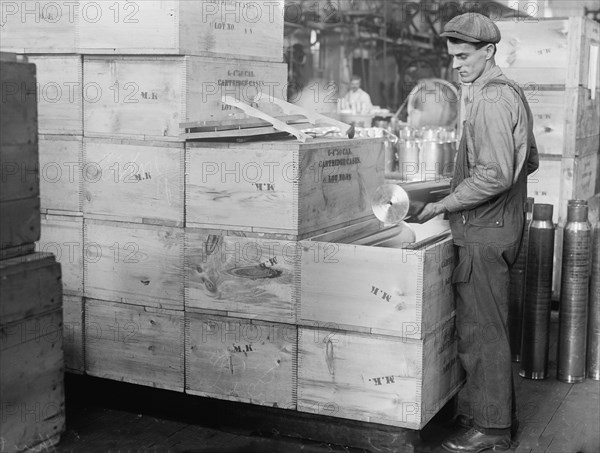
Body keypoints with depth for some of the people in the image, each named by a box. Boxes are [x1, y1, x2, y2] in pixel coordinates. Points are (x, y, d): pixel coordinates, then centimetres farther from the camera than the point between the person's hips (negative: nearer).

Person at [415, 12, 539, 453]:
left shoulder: (492, 98, -17)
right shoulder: (510, 91, 15)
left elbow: (495, 175, -24)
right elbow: (530, 161, 21)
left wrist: (445, 204, -17)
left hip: (485, 230, -10)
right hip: (501, 223, 10)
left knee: (482, 330, -2)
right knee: (487, 326, 18)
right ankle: (498, 411, 29)